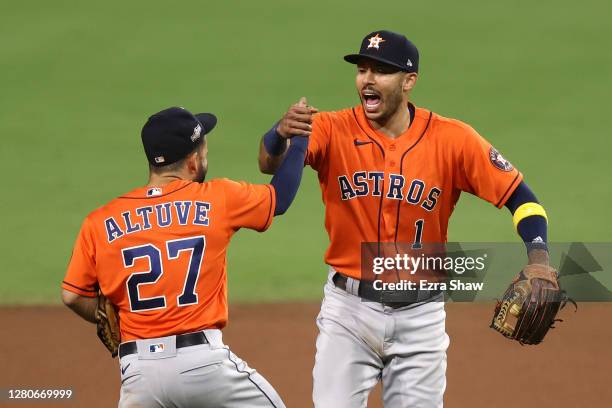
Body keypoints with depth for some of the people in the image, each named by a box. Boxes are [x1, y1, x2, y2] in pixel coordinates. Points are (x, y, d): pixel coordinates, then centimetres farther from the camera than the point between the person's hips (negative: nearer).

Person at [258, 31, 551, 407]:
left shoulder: (452, 139, -6)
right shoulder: (333, 130, -7)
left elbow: (519, 196, -6)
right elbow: (271, 164, -23)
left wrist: (539, 258, -24)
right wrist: (281, 133, -48)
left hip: (420, 316, 0)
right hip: (349, 308, 0)